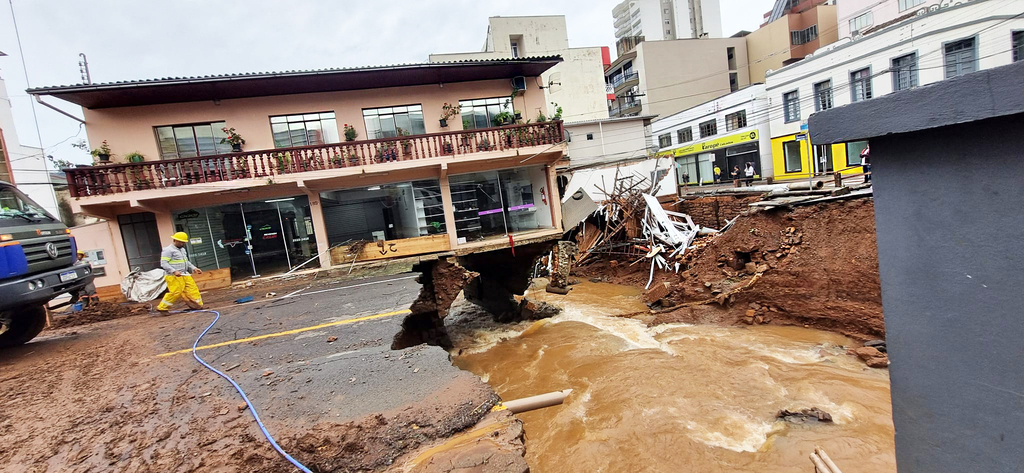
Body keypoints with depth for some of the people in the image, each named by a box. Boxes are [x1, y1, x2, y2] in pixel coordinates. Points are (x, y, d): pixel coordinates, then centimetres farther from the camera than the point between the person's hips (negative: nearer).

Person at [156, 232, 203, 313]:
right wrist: (174, 271, -26)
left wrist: (194, 268, 14)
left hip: (184, 275, 8)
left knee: (192, 289, 4)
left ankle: (197, 306, 10)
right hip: (173, 276, -8)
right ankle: (162, 308, 4)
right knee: (176, 292, -11)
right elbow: (163, 263, -15)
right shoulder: (168, 250, -8)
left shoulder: (182, 250, 19)